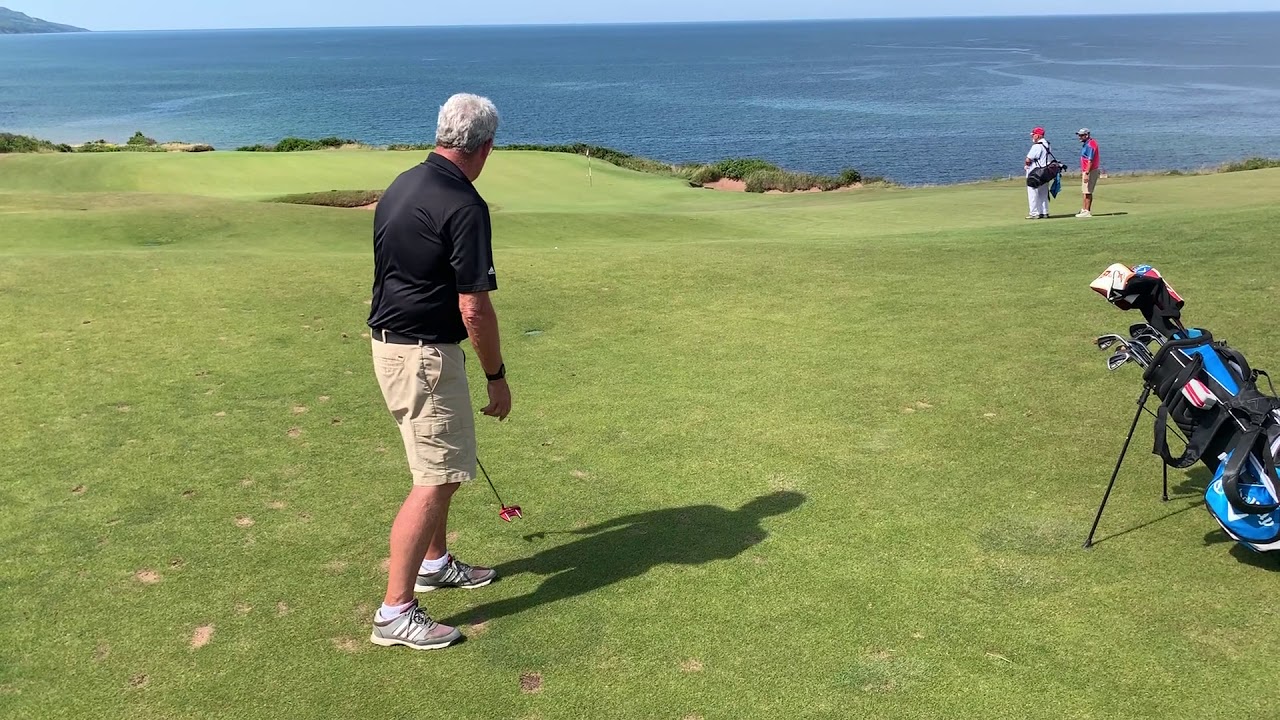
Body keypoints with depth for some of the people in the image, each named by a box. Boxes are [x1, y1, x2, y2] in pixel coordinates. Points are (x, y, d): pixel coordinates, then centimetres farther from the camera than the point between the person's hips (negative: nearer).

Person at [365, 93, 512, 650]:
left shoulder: (401, 186, 8)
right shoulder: (464, 206, -20)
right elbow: (474, 310, -21)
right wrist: (497, 377, -8)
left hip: (390, 341, 10)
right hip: (425, 354, -10)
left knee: (442, 466, 23)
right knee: (435, 480, -4)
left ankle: (434, 563, 38)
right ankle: (395, 611, 1)